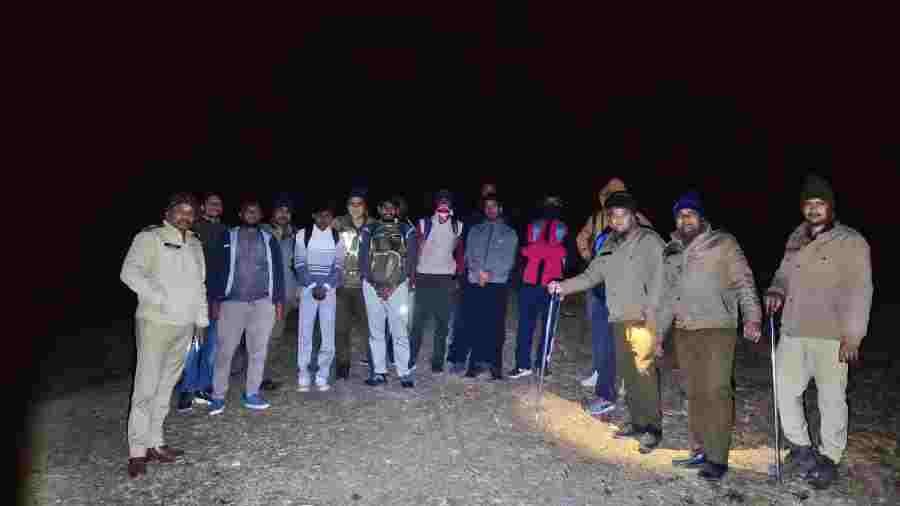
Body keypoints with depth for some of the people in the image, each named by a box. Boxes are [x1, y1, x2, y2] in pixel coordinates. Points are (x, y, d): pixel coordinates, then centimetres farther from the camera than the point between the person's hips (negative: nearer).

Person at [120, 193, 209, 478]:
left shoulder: (195, 244, 16)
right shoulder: (150, 237, -4)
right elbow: (130, 272, -16)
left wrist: (201, 319, 18)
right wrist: (160, 298, -22)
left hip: (184, 325, 6)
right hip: (155, 322, -6)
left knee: (166, 386, 11)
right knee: (146, 387, -5)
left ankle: (154, 443, 21)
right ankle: (138, 451, 5)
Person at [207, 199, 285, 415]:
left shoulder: (269, 240, 12)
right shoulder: (228, 237, 8)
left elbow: (278, 271, 10)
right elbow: (218, 269, 3)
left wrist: (279, 300, 3)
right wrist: (215, 299, -4)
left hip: (262, 303, 2)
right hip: (232, 302, -1)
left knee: (258, 350, 4)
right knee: (225, 350, -2)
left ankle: (252, 394, 14)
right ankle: (218, 396, 8)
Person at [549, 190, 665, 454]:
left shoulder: (650, 241, -3)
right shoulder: (610, 244, 16)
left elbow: (658, 279, -11)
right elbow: (591, 276, 16)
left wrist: (650, 312, -20)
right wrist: (563, 286, 3)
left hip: (643, 319, -6)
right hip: (619, 318, 7)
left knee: (644, 371, -9)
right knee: (627, 372, 11)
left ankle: (653, 427, 2)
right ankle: (638, 422, 23)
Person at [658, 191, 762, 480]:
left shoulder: (723, 243, -2)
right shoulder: (671, 251, 13)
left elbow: (744, 282, -6)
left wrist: (752, 317, -18)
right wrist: (659, 329, 20)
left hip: (717, 329, -5)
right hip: (683, 331, 5)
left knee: (716, 392, -5)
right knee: (695, 392, 11)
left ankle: (717, 458, 4)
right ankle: (701, 450, 21)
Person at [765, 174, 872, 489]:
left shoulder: (850, 242, -6)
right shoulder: (796, 239, 12)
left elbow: (859, 291, -9)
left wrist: (852, 336, -13)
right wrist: (776, 292, 0)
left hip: (830, 336, -6)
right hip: (793, 333, 6)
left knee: (831, 398, 6)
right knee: (785, 390, 11)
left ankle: (829, 459, 24)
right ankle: (801, 448, 30)